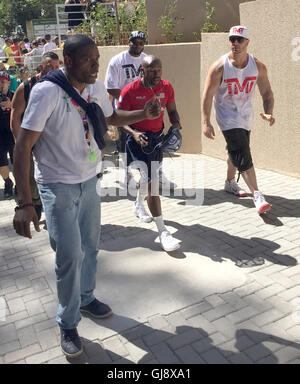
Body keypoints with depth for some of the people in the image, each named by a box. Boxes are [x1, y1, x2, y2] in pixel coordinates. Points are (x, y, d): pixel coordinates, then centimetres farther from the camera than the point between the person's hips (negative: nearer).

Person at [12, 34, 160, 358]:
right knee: (70, 255, -6)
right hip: (58, 186, -6)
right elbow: (23, 146, -22)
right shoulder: (47, 92, -21)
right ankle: (68, 324, 17)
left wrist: (143, 115, 2)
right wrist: (24, 203, -28)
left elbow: (111, 117, 21)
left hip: (89, 181, 6)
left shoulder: (97, 88, 0)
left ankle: (85, 298, 42)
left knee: (90, 246, 16)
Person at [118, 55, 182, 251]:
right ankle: (162, 231, -13)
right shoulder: (130, 91, -15)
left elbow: (172, 110, 10)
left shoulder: (166, 87, -2)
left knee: (149, 175, 21)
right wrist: (134, 133, -25)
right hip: (139, 138, -5)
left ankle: (139, 204, 53)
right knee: (151, 180, -14)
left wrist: (177, 125, -11)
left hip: (158, 137, 6)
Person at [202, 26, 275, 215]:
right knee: (243, 156, -14)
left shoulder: (258, 66, -4)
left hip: (247, 117, 5)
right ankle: (257, 196, -13)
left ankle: (230, 183, 41)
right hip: (228, 118, -5)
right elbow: (208, 95, -12)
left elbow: (267, 93, 3)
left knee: (236, 152, 19)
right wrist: (206, 122, -16)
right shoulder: (219, 67, -15)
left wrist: (268, 113, -15)